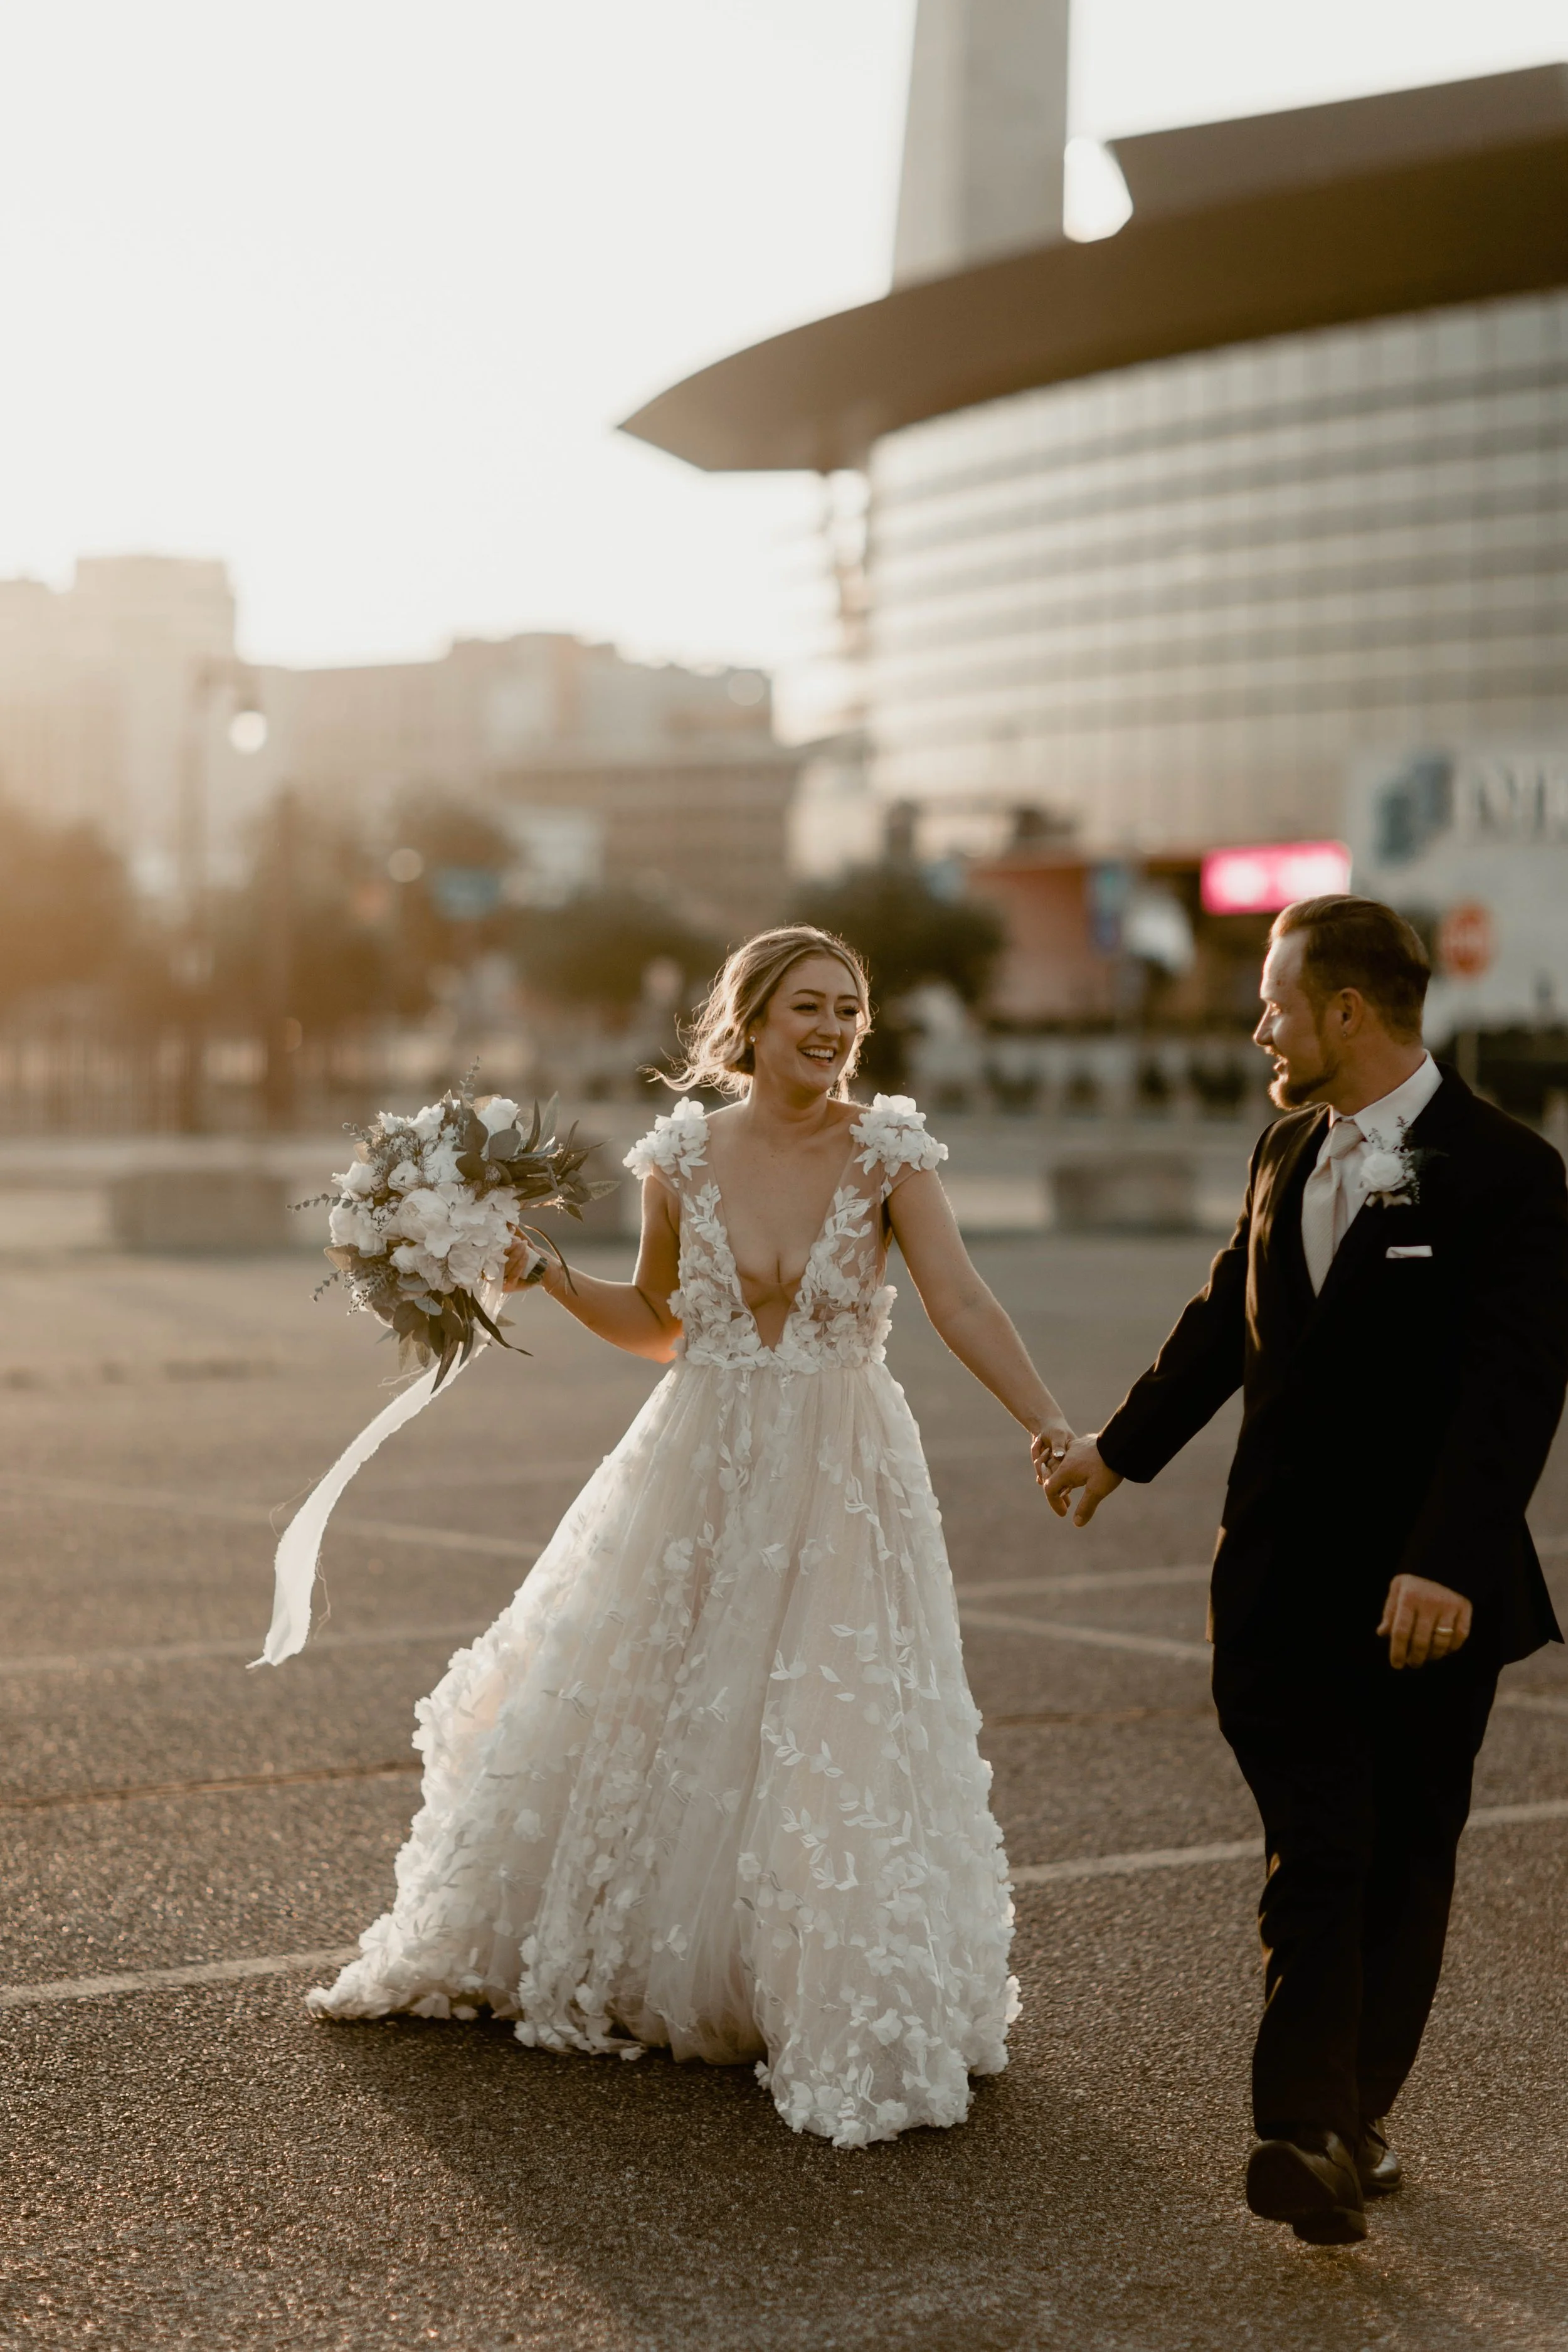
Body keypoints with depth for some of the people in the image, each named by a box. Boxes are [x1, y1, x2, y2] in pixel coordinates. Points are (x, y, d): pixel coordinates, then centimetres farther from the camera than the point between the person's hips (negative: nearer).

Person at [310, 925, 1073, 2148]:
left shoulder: (887, 1153, -8)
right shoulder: (684, 1157, -2)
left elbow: (963, 1304, -15)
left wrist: (1053, 1430, -26)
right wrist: (547, 1276, -2)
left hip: (840, 1487, -3)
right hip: (697, 1477, 3)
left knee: (833, 1746, -4)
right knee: (626, 1713, 13)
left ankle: (850, 2011, 13)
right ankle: (604, 1962, 37)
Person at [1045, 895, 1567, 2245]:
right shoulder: (1288, 1153, 10)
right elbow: (1226, 1319, 25)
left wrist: (1447, 1563, -29)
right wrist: (1122, 1447, 35)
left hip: (1430, 1592, -4)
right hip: (1284, 1583, 4)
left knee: (1403, 1864, 10)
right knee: (1316, 1855, -7)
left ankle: (1356, 2109, 22)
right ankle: (1305, 2131, -15)